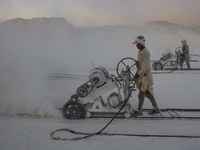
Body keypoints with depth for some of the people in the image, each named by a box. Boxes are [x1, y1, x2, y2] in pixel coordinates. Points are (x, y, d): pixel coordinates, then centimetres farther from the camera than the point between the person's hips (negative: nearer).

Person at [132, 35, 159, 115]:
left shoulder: (145, 52, -20)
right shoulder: (140, 51, 12)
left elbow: (145, 67, -25)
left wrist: (138, 74, -19)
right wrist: (137, 63, -7)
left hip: (145, 75, -10)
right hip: (141, 74, 10)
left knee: (142, 93, -2)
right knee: (148, 93, 13)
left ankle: (139, 110, 7)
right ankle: (156, 108, 20)